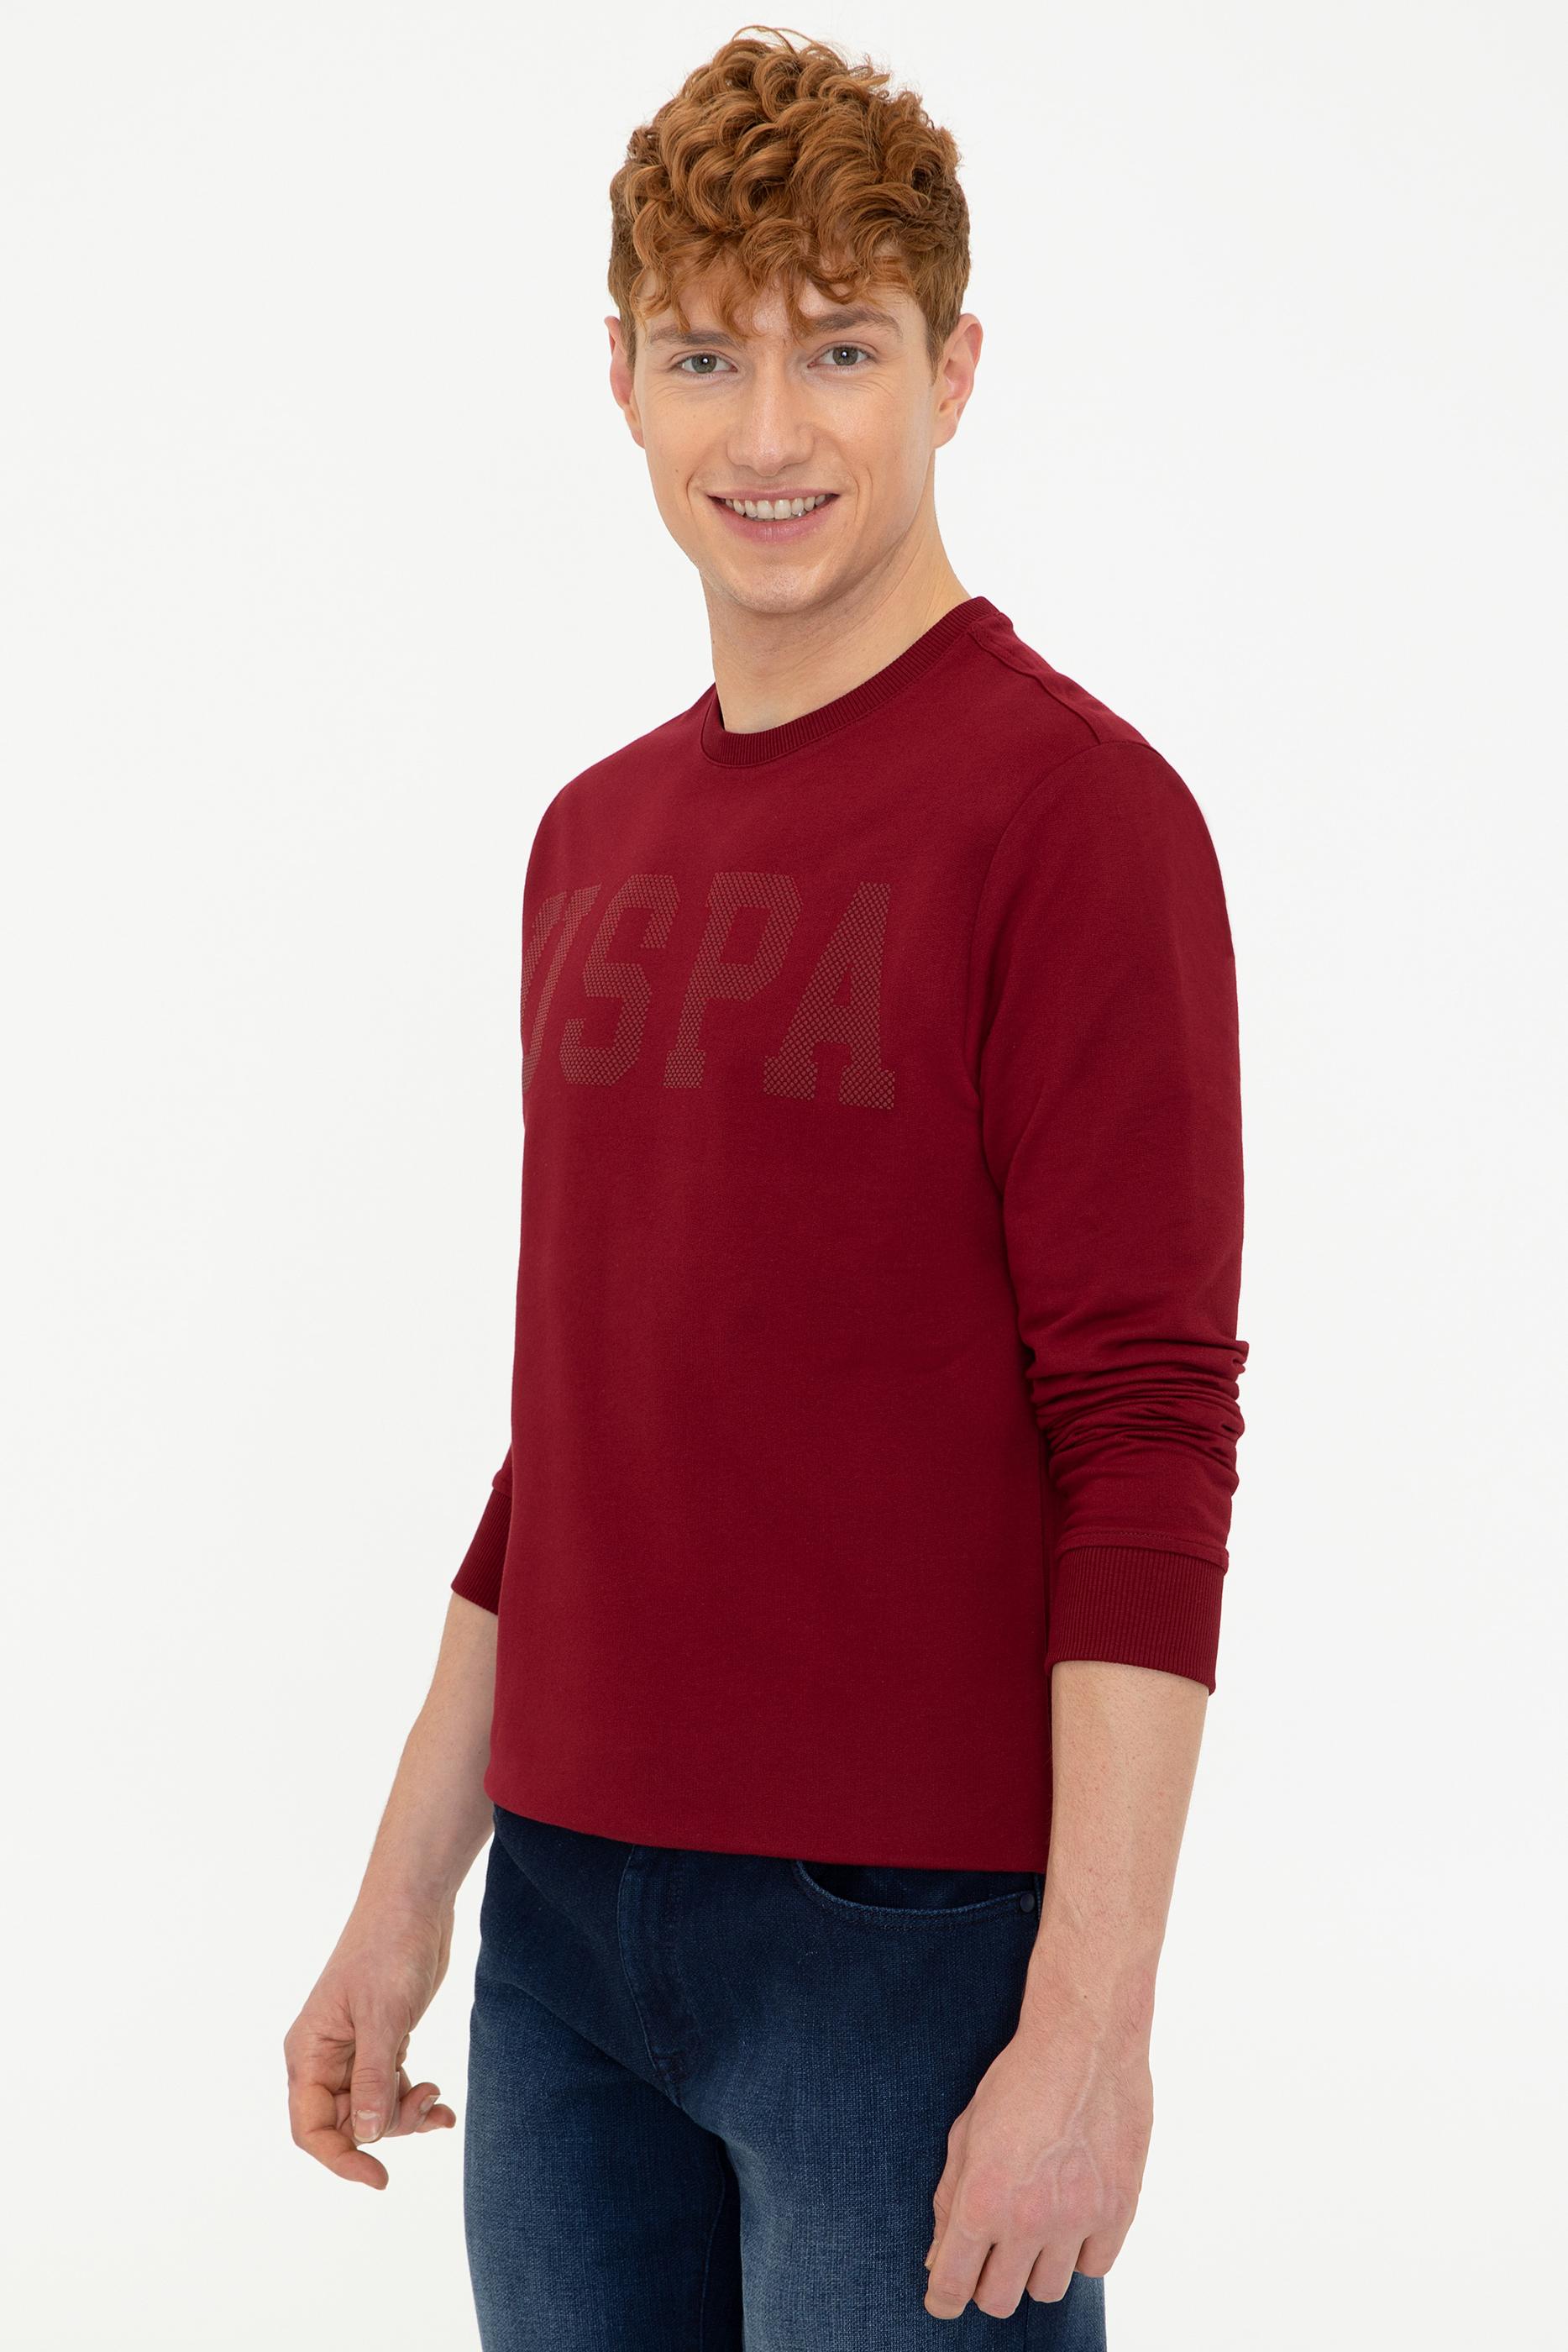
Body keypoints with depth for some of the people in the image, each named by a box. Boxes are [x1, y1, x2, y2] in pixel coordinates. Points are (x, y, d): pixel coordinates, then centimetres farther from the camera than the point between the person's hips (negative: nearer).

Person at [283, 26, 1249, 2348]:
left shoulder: (1072, 808, -10)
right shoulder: (595, 840, 12)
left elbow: (1151, 1451, -15)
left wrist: (1090, 2017, -19)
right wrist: (409, 1895, 16)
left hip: (914, 1938, -6)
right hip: (573, 1928, 7)